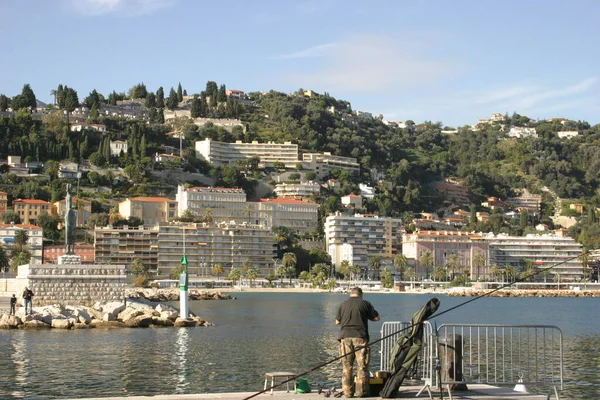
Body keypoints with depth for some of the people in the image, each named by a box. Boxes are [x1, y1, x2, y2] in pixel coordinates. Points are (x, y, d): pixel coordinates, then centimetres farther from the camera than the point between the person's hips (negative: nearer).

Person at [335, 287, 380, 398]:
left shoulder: (343, 305, 9)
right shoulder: (365, 303, 3)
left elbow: (337, 322, 14)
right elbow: (377, 318, 6)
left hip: (345, 336, 2)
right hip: (360, 336, -2)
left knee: (346, 366, 6)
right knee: (362, 365, 3)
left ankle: (347, 391, 5)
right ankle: (361, 391, 1)